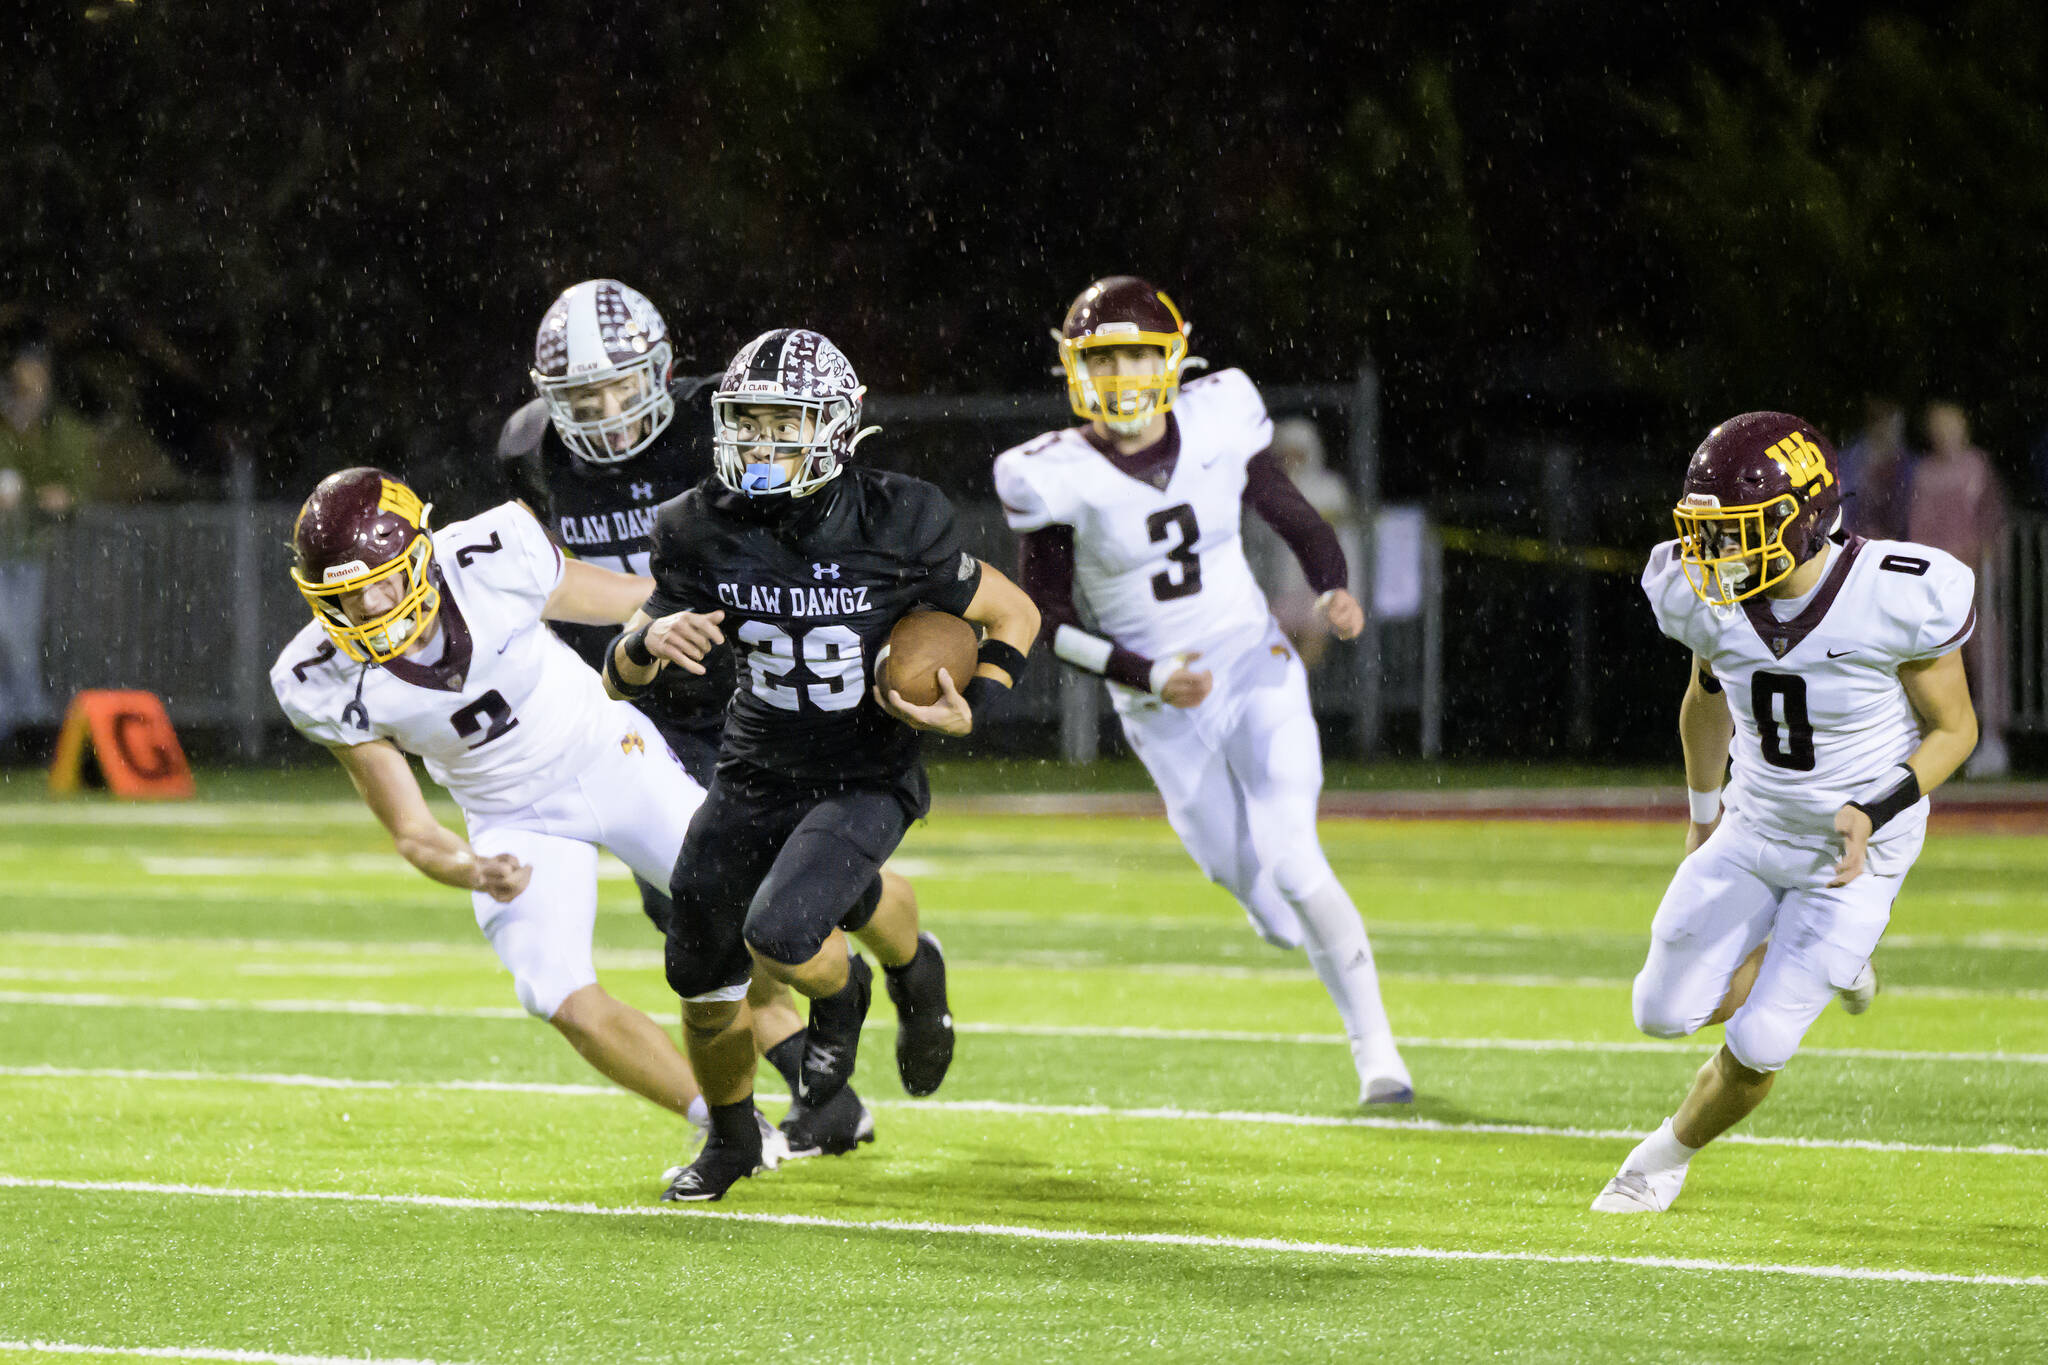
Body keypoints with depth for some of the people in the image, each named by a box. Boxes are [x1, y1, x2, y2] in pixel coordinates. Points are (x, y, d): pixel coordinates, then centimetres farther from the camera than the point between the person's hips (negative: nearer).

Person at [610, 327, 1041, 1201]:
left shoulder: (895, 529, -20)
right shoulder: (705, 532, -11)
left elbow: (1013, 615, -4)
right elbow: (621, 680, -4)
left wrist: (969, 709, -19)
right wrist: (649, 641, -27)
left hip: (863, 784, -4)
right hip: (755, 776, 4)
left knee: (778, 938, -27)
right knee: (702, 980, 9)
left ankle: (841, 988, 12)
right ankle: (730, 1139, 39)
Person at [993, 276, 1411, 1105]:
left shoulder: (1215, 428, -8)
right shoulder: (1059, 478, -13)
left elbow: (1293, 517, 6)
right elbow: (1049, 620, -7)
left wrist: (1333, 591, -13)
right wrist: (1147, 676, -19)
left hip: (1256, 671, -1)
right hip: (1161, 712, 1)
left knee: (1293, 864, -15)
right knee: (1240, 872, 13)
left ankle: (1375, 1047, -4)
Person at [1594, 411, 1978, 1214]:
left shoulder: (1895, 598, -28)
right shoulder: (1710, 596, -14)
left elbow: (1954, 729, -12)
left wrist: (1874, 813, -26)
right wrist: (1703, 815, 21)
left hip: (1856, 852, -4)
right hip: (1754, 829, 5)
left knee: (1757, 1047, -6)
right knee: (1668, 1013, 2)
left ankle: (1669, 1155, 25)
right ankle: (1797, 953, 31)